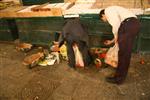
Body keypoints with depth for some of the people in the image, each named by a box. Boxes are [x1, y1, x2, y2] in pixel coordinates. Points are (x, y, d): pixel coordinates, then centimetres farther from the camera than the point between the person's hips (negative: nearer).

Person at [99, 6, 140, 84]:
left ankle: (118, 78, 8)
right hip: (135, 24, 10)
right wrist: (112, 41, 44)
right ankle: (122, 75, 30)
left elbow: (116, 22, -12)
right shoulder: (113, 13, 35)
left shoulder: (107, 10, 9)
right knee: (127, 52, 16)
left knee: (122, 53, -3)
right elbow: (120, 30, 34)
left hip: (129, 24, -10)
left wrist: (116, 36, 0)